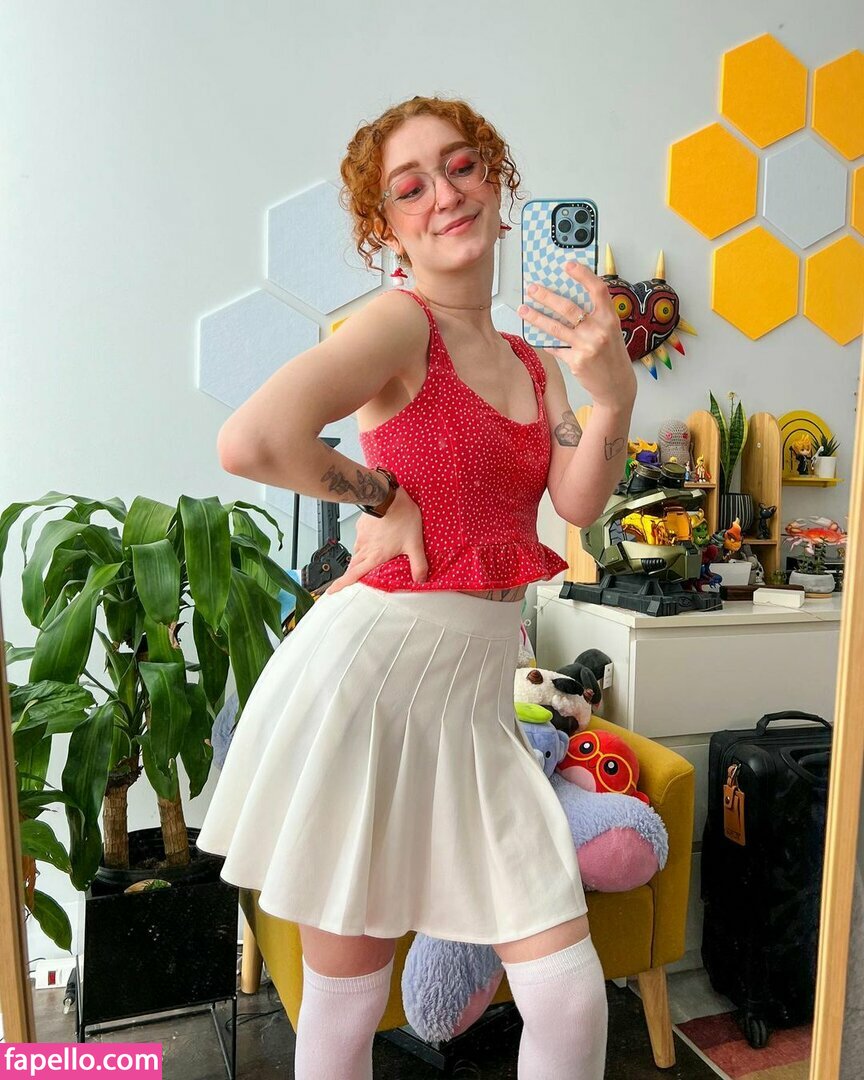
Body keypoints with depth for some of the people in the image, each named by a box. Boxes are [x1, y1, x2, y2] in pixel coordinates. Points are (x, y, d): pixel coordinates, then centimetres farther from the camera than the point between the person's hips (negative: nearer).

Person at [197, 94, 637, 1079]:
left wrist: (615, 396, -18)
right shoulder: (402, 321, -9)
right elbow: (250, 442, -26)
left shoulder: (530, 361, 14)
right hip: (369, 670, -6)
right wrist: (379, 493, -10)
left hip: (476, 698, 6)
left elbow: (578, 502, -1)